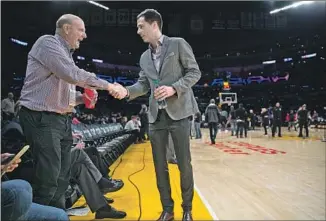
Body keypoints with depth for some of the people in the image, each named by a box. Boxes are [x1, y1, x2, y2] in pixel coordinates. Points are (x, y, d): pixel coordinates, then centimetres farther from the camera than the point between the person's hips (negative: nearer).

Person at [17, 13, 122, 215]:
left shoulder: (66, 54, 20)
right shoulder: (48, 43, -7)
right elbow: (73, 75, -21)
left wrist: (82, 98, 6)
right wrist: (107, 85, -14)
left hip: (63, 120, 9)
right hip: (42, 120, -9)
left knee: (62, 179, 11)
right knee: (48, 180, -7)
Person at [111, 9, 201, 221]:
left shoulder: (178, 44, 0)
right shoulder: (144, 57, 16)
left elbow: (194, 72, -4)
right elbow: (143, 84, 12)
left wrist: (174, 88, -17)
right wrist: (127, 91, -7)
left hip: (178, 112, -5)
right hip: (156, 116, 6)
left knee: (184, 163, 2)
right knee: (160, 166, 9)